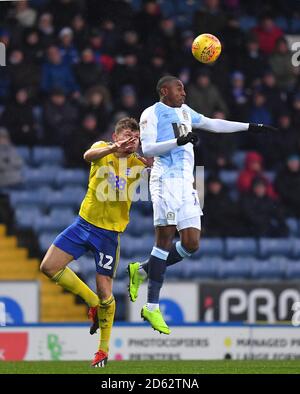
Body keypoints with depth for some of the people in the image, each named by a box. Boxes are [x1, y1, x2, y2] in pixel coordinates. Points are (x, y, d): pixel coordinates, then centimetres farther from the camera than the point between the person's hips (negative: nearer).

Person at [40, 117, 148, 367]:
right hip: (85, 222, 3)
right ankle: (93, 303, 15)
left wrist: (153, 164, -34)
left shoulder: (138, 164, -3)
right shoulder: (103, 149, -3)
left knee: (104, 291, -6)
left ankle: (104, 349, 12)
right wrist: (114, 148, -46)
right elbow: (89, 155, -26)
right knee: (49, 267, -5)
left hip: (110, 232, -2)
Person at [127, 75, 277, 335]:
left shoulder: (184, 111, 22)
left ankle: (143, 271, 17)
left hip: (186, 183, 8)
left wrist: (249, 127, 31)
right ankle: (152, 306, -10)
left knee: (191, 243, -1)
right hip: (166, 179, -8)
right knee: (165, 238, -12)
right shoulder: (152, 113, 0)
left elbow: (213, 124, 32)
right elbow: (147, 148, -10)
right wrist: (178, 141, -22)